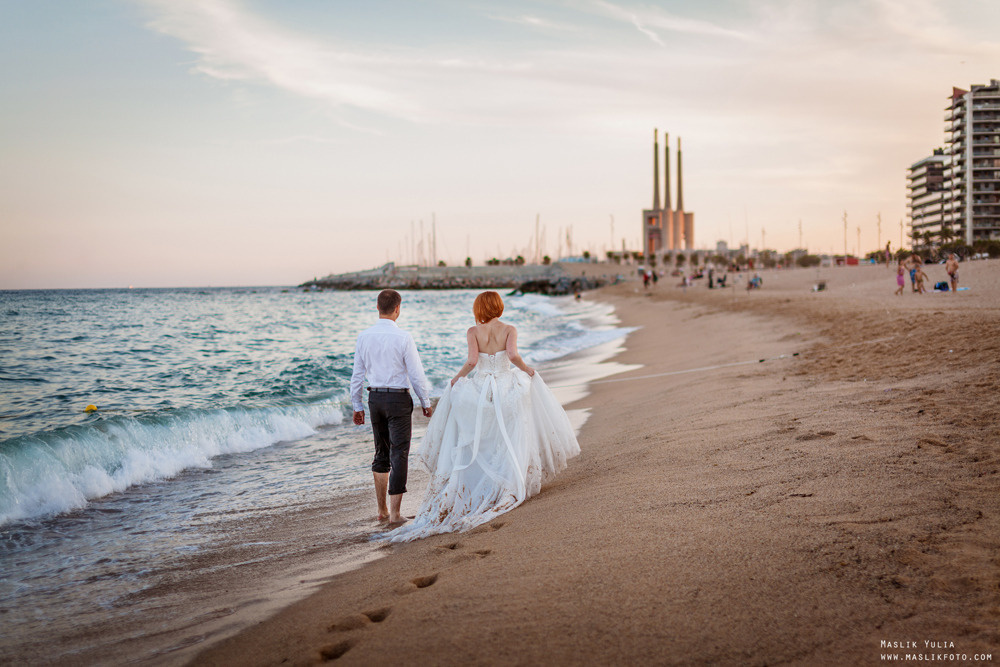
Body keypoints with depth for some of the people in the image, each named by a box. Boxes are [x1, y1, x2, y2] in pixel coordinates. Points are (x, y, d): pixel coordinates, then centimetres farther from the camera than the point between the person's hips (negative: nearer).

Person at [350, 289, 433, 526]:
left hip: (375, 397, 5)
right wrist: (426, 402, 3)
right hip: (398, 399, -5)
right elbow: (416, 375, -10)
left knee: (381, 453, 17)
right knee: (399, 454, 1)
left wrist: (357, 406, 13)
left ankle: (382, 510, 21)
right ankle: (395, 513, 0)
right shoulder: (403, 338, -14)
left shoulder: (364, 336, -1)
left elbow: (357, 375, 4)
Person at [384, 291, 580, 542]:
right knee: (510, 440, 9)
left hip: (479, 390, 1)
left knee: (474, 443, 12)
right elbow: (513, 355, -21)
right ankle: (509, 487, 6)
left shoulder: (473, 332, -6)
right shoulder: (509, 330, -6)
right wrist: (528, 370, -2)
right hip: (509, 389, 0)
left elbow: (472, 361, -17)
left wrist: (457, 378, -1)